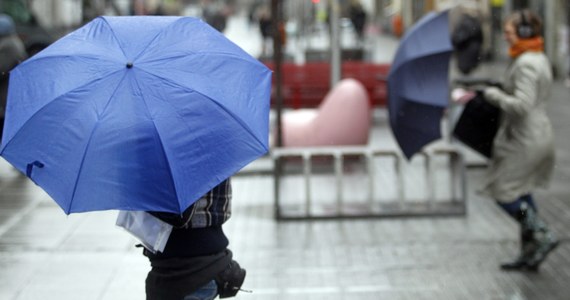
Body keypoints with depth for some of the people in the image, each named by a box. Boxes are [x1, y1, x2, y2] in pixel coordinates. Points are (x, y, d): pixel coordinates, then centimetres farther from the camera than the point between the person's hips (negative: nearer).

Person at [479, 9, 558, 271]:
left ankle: (542, 236, -3)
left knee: (503, 192, -2)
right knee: (521, 194, 16)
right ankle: (529, 255, 19)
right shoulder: (539, 59, 12)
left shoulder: (526, 64, -20)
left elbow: (522, 105, -28)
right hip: (539, 133, 10)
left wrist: (495, 95, -14)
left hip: (525, 139, -10)